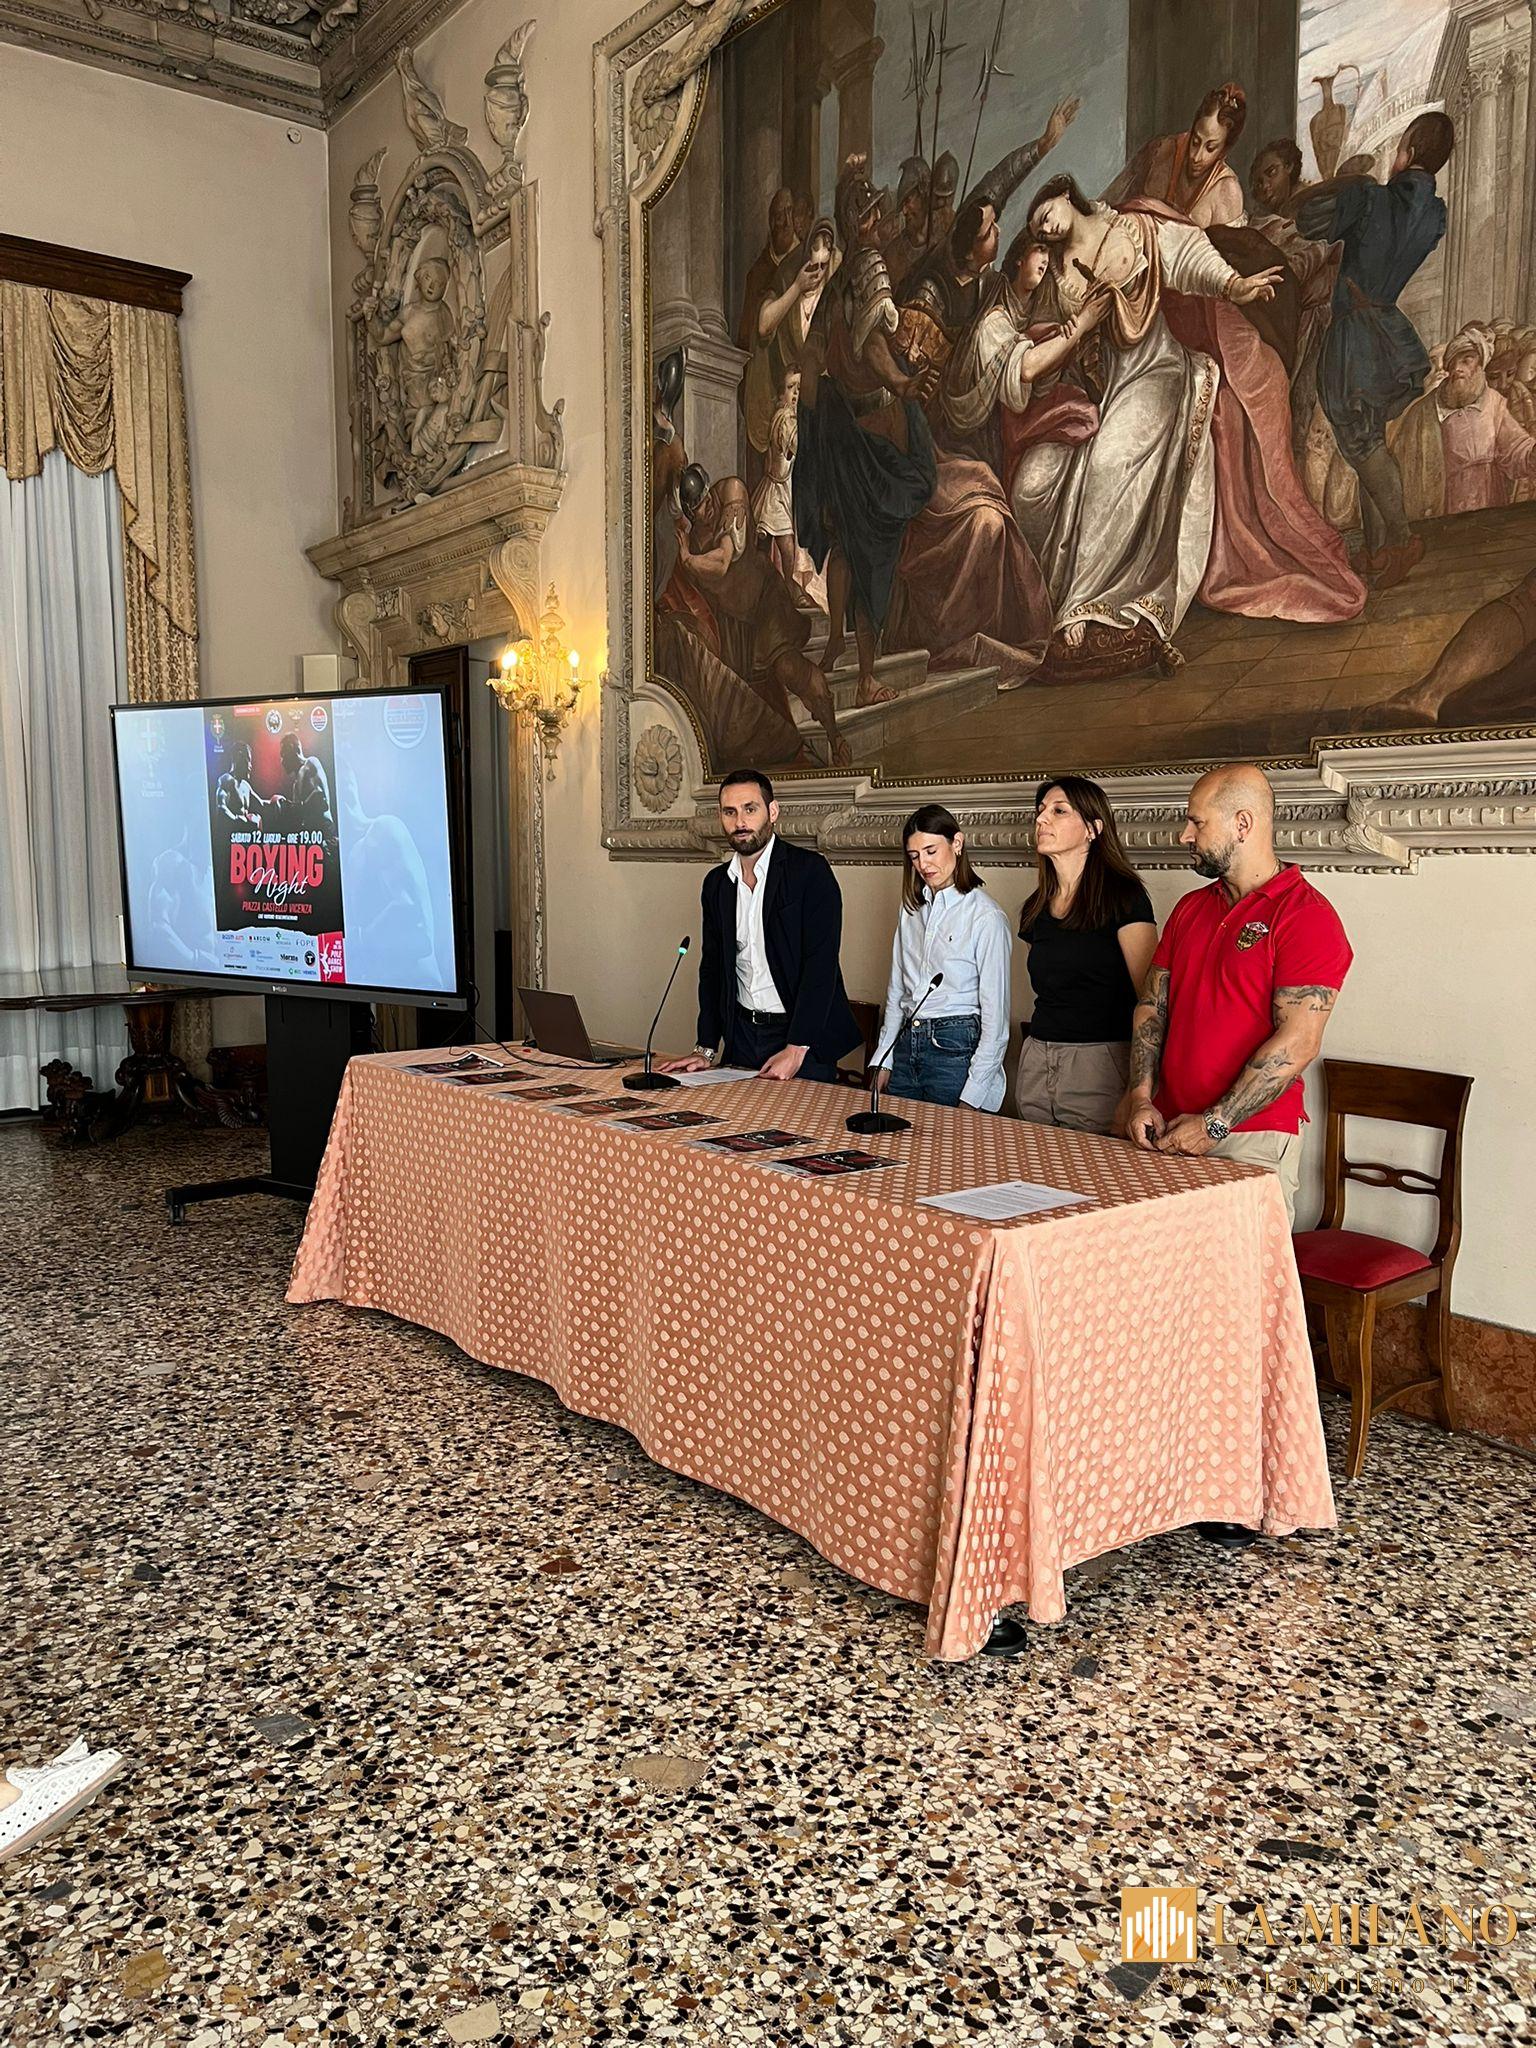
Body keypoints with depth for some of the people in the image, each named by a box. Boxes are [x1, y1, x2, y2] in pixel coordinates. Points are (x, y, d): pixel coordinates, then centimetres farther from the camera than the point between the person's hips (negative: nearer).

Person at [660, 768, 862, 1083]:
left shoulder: (810, 871, -10)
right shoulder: (716, 883, 9)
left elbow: (821, 963, -16)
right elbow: (712, 966, 12)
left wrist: (796, 1050, -21)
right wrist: (705, 1049, 3)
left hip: (803, 1037, -5)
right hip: (742, 1035, 5)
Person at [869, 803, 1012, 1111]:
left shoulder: (987, 917, -11)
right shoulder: (912, 909, 11)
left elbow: (995, 1016, -11)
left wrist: (972, 1095, -14)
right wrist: (884, 1059, 9)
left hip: (955, 1050, -6)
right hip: (906, 1046, 6)